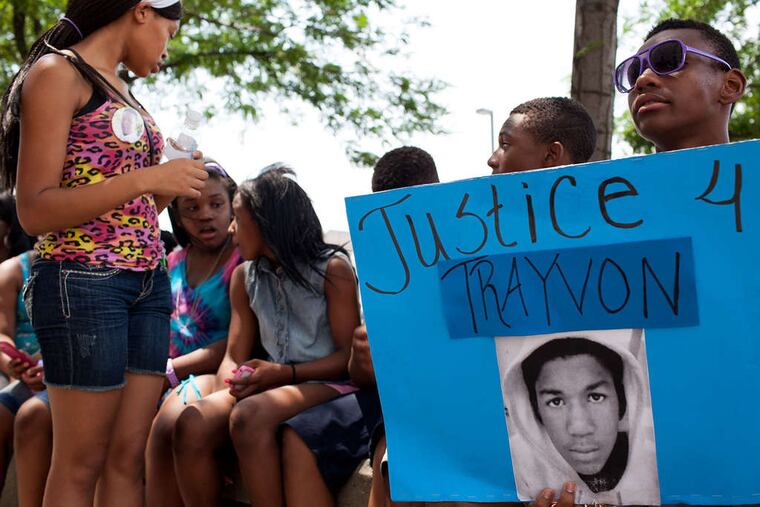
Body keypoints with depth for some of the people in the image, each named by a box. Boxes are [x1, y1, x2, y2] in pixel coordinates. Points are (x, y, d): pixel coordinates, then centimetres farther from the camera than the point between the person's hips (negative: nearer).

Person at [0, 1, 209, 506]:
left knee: (128, 457, 6)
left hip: (149, 285, 8)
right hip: (83, 284, -8)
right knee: (80, 464, -1)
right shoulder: (58, 73, -5)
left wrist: (173, 184, 10)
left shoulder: (120, 88, 18)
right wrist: (145, 179, -18)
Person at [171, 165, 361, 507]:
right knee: (191, 424, -23)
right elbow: (234, 356, 10)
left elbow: (349, 356, -7)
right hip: (273, 385, 5)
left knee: (250, 417, -35)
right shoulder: (244, 277, 14)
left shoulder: (331, 269, -3)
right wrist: (231, 389, -12)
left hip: (327, 384, -5)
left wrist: (287, 372, -19)